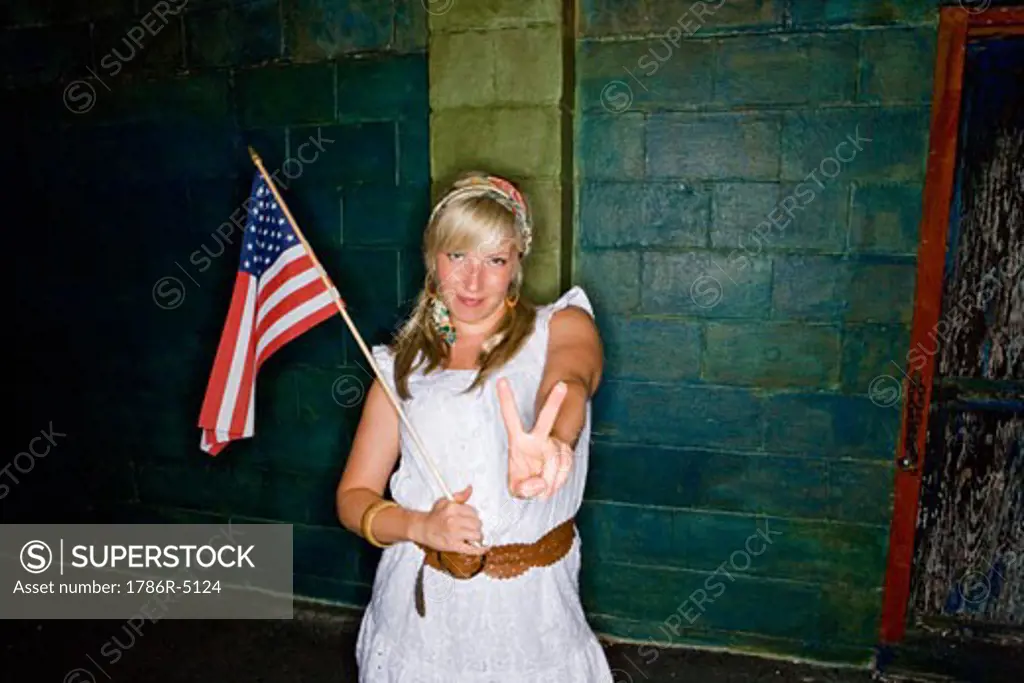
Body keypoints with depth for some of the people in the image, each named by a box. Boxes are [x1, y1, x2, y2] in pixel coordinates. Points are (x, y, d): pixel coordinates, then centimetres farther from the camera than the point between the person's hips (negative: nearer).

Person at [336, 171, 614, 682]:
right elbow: (353, 497, 2)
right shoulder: (402, 365, 2)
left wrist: (550, 442, -51)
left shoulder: (561, 327, -5)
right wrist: (420, 526, -18)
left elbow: (569, 382, -29)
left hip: (528, 613, -1)